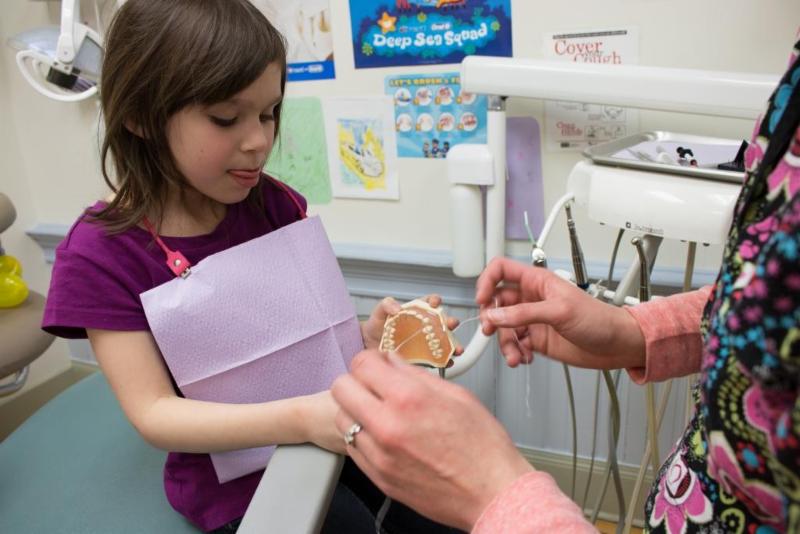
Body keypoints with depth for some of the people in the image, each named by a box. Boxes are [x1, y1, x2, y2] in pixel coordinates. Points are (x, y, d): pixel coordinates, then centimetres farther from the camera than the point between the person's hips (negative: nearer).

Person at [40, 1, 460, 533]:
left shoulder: (273, 204, -7)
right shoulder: (100, 253, -17)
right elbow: (154, 413, -21)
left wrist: (366, 337, -23)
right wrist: (300, 418, -34)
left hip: (328, 421, 4)